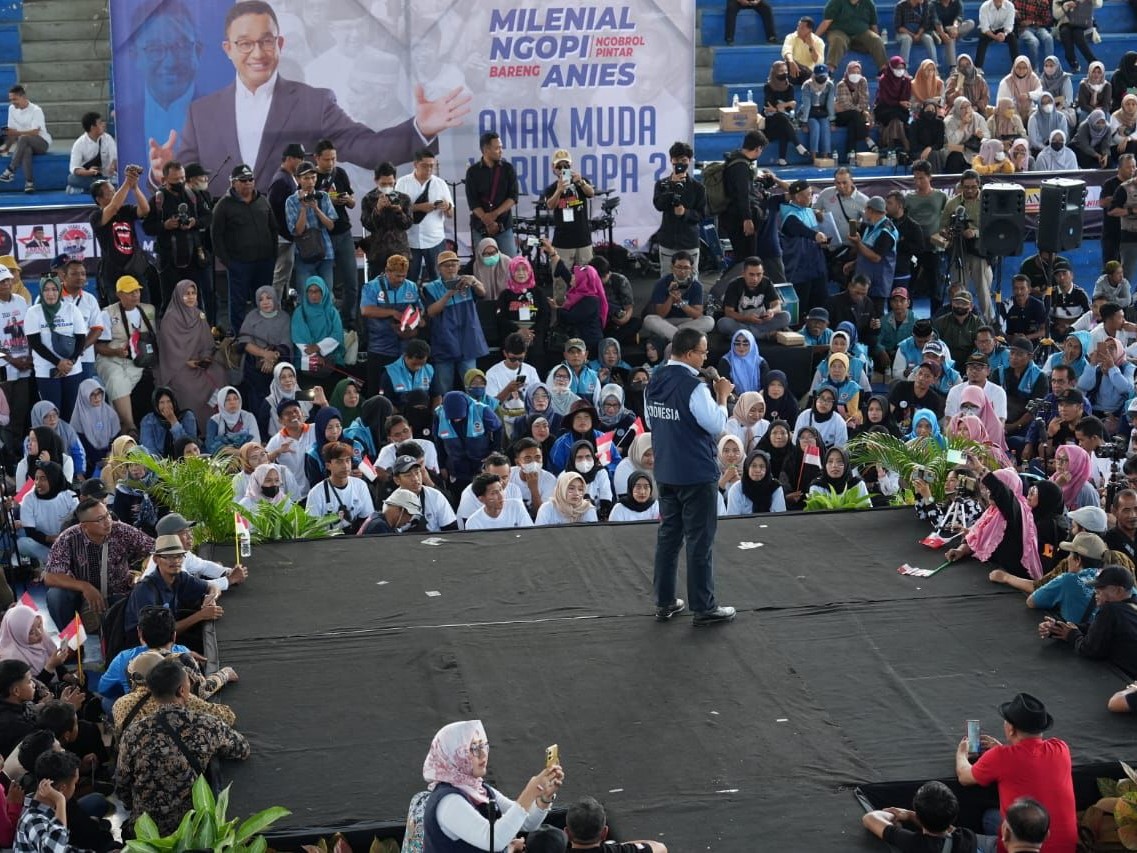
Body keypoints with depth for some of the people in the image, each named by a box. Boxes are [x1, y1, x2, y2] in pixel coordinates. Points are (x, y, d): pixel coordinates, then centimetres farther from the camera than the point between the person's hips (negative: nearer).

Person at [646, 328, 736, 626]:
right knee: (700, 541, 0)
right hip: (697, 475, -7)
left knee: (668, 536, 14)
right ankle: (704, 608, 5)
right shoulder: (693, 386, -20)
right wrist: (722, 397, -4)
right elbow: (717, 426, -17)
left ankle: (665, 602, 19)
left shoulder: (655, 383, 5)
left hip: (665, 473, 7)